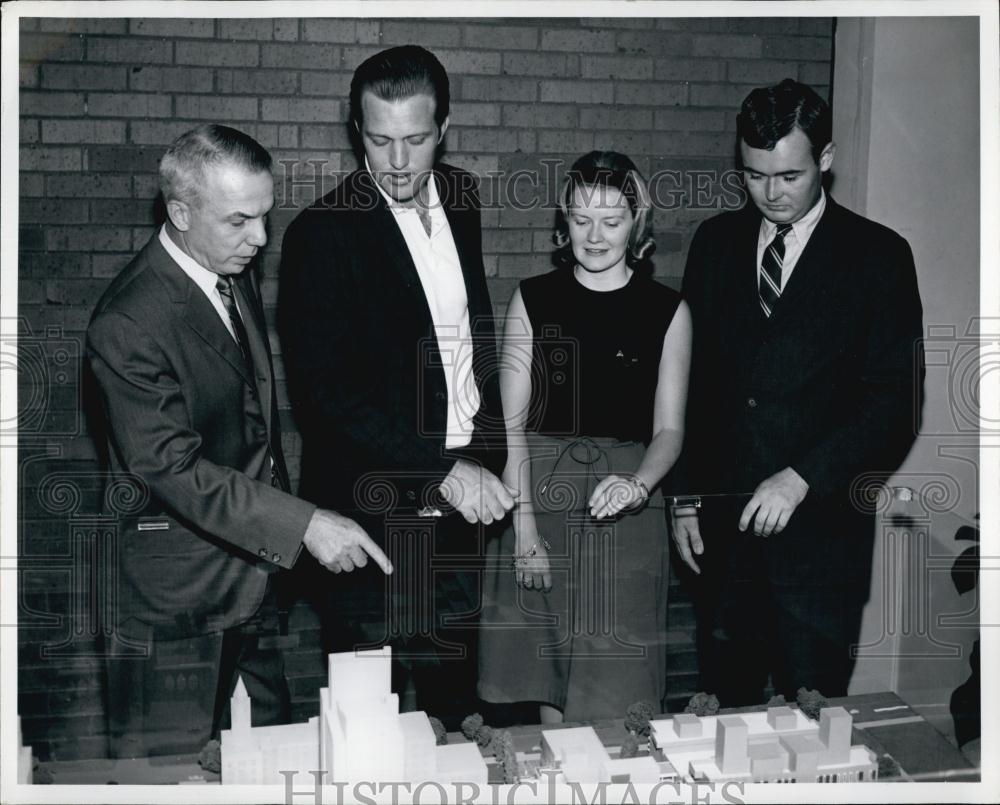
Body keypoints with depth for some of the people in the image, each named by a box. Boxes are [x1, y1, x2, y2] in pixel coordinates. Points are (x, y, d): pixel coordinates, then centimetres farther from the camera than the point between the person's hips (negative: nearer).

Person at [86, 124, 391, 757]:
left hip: (255, 556, 8)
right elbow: (171, 468, -26)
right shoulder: (128, 324, -25)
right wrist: (303, 524, -29)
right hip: (181, 586, -8)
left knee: (274, 739, 21)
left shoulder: (237, 274, 3)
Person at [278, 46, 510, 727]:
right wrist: (442, 470, -23)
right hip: (376, 508, -5)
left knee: (456, 696, 19)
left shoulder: (459, 197, 5)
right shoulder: (324, 233, -15)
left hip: (464, 491, 6)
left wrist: (492, 454, 10)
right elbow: (325, 391, -19)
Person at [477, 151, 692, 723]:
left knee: (615, 687, 0)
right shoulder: (533, 300, 4)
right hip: (540, 491, 1)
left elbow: (669, 429, 0)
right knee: (546, 681, 8)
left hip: (626, 509, -1)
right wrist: (525, 527, -9)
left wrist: (637, 485, -21)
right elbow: (512, 423, 0)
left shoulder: (667, 311, 3)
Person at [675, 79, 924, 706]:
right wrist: (685, 497, 5)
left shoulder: (878, 255, -2)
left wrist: (801, 479, -17)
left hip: (821, 523, -3)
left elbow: (896, 400, -7)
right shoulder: (717, 242, 8)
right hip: (723, 519, 3)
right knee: (725, 704, 12)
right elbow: (691, 378, 9)